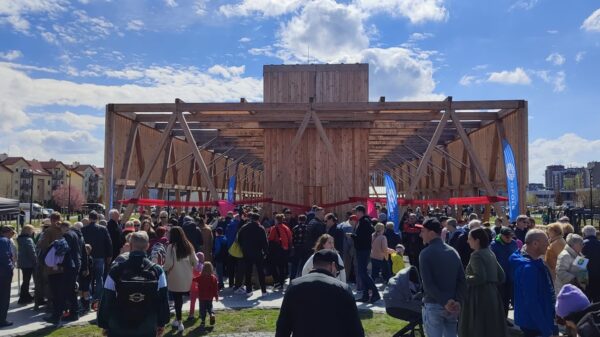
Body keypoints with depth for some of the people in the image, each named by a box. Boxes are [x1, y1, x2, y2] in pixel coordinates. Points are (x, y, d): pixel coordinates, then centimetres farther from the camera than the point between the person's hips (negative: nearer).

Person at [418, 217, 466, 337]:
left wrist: (445, 302, -15)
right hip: (452, 305, 6)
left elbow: (428, 283, -18)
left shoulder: (425, 253, -10)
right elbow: (462, 280, 2)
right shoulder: (453, 252, 8)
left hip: (433, 305, -6)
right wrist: (457, 301, -5)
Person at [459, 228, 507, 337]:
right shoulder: (490, 253, 12)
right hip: (492, 294, 9)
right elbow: (501, 277, 15)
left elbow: (480, 278, -25)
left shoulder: (476, 255, -14)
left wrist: (464, 279, -12)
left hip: (479, 296, -9)